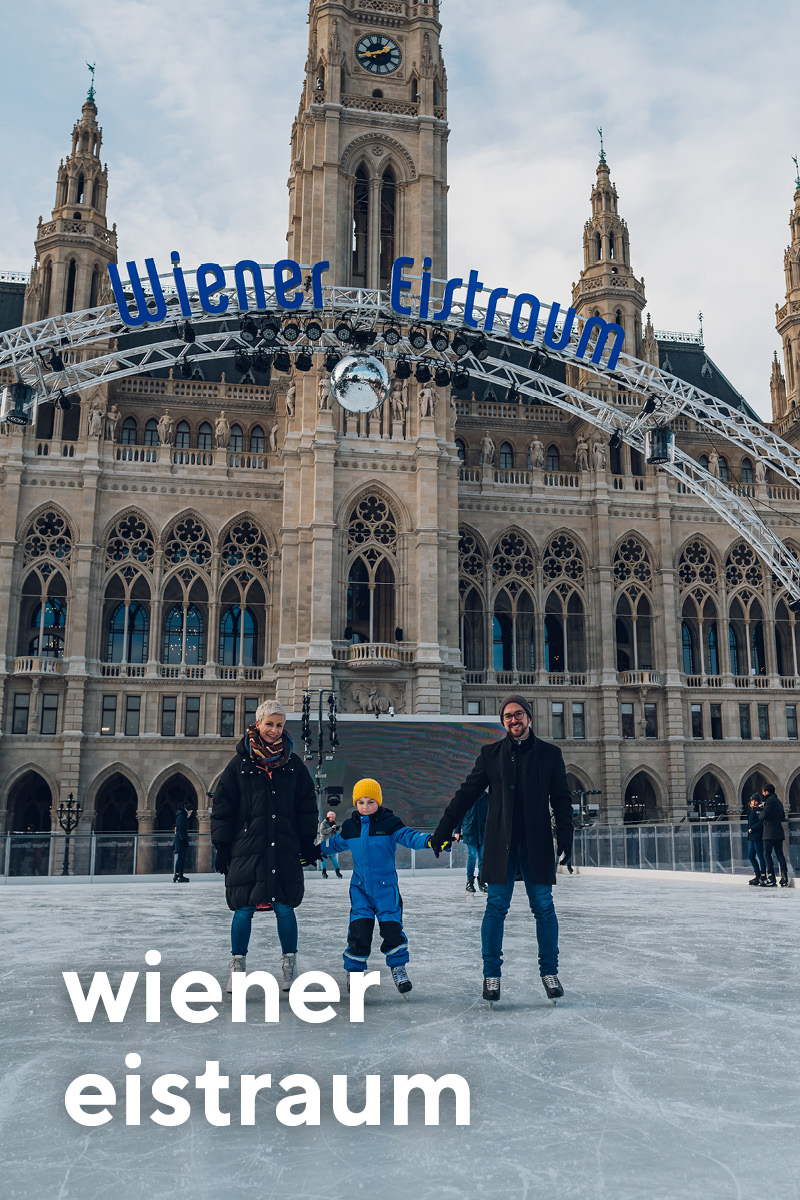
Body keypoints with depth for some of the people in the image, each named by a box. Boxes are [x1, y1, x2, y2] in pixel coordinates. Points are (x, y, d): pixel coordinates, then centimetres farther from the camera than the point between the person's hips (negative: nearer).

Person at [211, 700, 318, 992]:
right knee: (243, 910, 3)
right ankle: (237, 966, 19)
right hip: (247, 848, -1)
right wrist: (222, 846, -1)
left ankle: (289, 966, 18)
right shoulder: (240, 763, 1)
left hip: (284, 850, 1)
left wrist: (308, 842, 8)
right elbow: (222, 805, 2)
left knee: (285, 908, 3)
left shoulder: (293, 764, 7)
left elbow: (307, 806, 12)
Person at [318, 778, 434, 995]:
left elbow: (408, 837, -16)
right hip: (360, 887, 2)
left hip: (386, 885, -2)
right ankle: (354, 970, 15)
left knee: (391, 927, -6)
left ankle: (398, 968, 15)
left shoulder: (389, 823, -5)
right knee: (359, 929, -4)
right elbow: (335, 843, 22)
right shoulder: (349, 827, 5)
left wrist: (429, 840, -33)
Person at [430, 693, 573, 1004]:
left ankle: (549, 972, 18)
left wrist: (565, 839, -4)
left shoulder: (550, 754, 5)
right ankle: (491, 974, 12)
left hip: (537, 846, 0)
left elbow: (562, 801, 6)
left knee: (544, 907, 4)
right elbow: (466, 795, 6)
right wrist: (441, 833, 4)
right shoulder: (491, 754, 5)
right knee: (496, 907, 1)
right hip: (500, 845, 0)